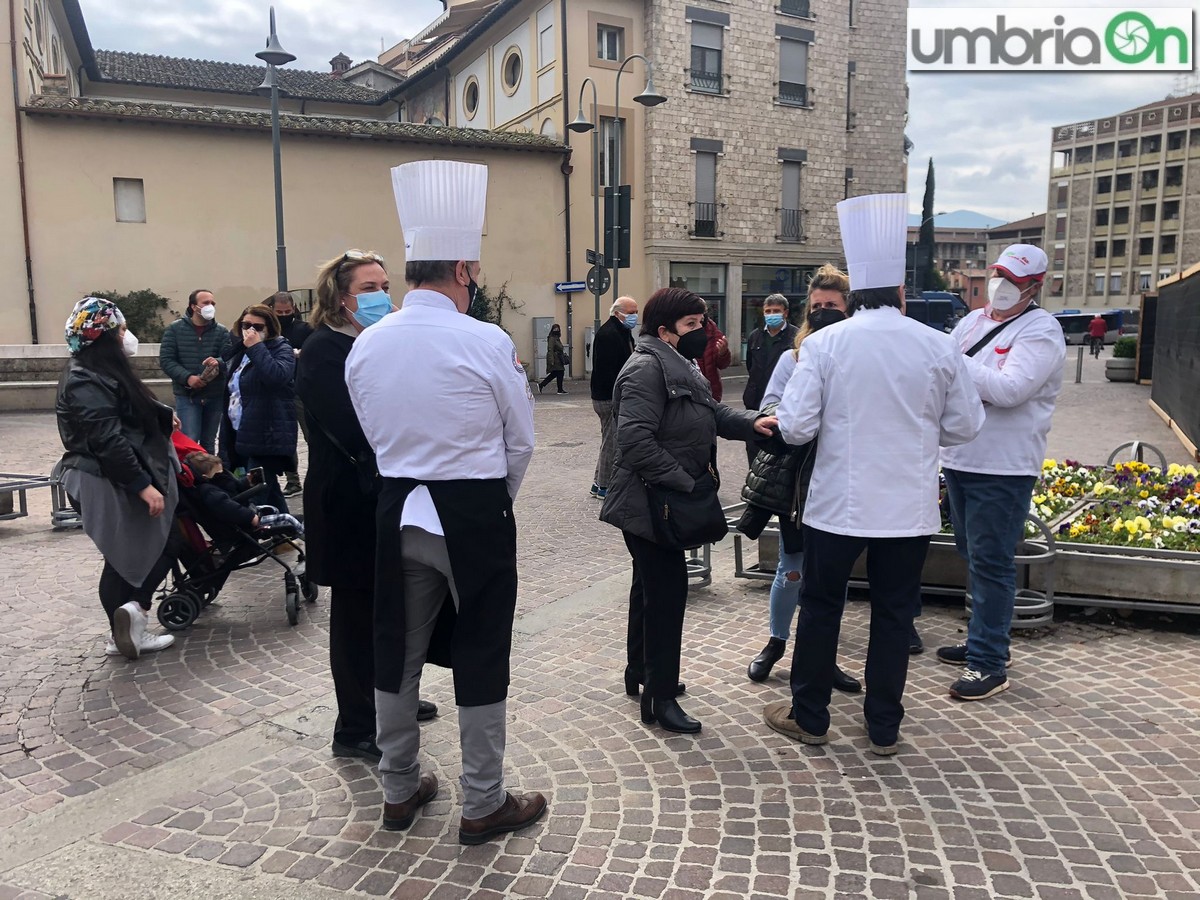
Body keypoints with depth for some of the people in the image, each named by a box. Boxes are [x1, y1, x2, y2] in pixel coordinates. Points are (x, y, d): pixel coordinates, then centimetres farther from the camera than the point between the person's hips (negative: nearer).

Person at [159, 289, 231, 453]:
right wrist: (187, 377, -18)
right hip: (186, 395, -2)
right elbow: (165, 360, -4)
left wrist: (218, 362, -29)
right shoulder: (174, 329, 1)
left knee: (209, 442, 12)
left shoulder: (221, 331, 5)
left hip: (215, 396, 2)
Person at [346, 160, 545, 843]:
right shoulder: (487, 342, -14)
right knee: (481, 658, 8)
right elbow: (521, 441, -5)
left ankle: (399, 791, 33)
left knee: (399, 653, 17)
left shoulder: (365, 345, 1)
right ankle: (484, 806, 21)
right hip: (476, 515, -5)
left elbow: (373, 434, 9)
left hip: (398, 512, 5)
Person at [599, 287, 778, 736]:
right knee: (668, 589, -7)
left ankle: (640, 672, 36)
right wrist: (684, 482, -28)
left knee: (652, 585, 20)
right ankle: (659, 698, 3)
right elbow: (636, 440, -29)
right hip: (648, 502, -11)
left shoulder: (681, 366, 14)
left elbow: (714, 413, 11)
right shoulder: (647, 369, -20)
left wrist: (751, 422, -8)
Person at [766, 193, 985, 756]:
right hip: (911, 505, 2)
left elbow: (795, 427, -12)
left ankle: (809, 716, 27)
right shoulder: (938, 347, -4)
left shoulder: (824, 344, -10)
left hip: (839, 502, -1)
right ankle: (884, 728, 25)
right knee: (893, 614, 13)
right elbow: (965, 426, 3)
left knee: (821, 606, 13)